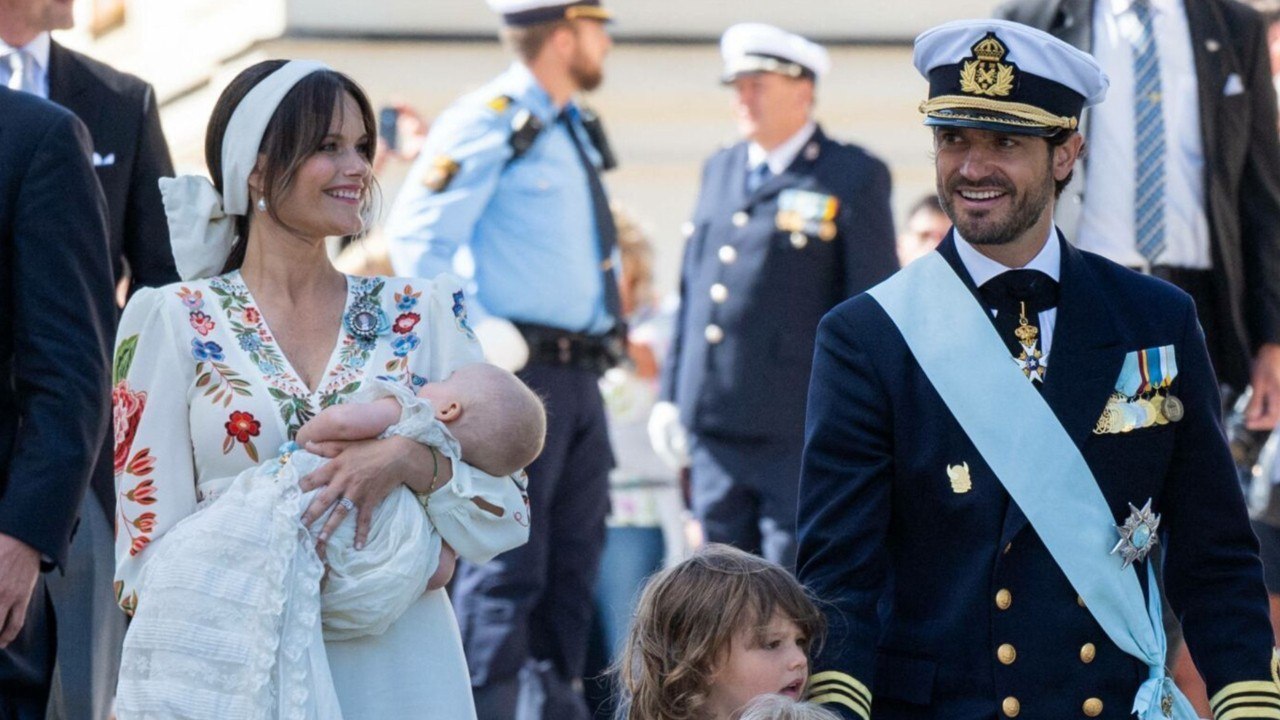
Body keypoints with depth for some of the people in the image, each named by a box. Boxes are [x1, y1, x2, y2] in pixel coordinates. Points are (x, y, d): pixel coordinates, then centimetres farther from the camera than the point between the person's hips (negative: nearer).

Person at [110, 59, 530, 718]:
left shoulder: (423, 313, 6)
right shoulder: (173, 320, 0)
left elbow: (506, 519, 0)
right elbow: (150, 541, -1)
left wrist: (410, 461, -17)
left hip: (398, 665, 2)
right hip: (240, 659, -2)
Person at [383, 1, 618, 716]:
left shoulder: (577, 132, 18)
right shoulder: (489, 123, -9)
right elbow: (417, 241, -15)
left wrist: (610, 333, 17)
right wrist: (479, 338, -20)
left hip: (580, 380, 9)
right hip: (518, 373, -9)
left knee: (574, 558, 11)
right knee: (505, 565, -8)